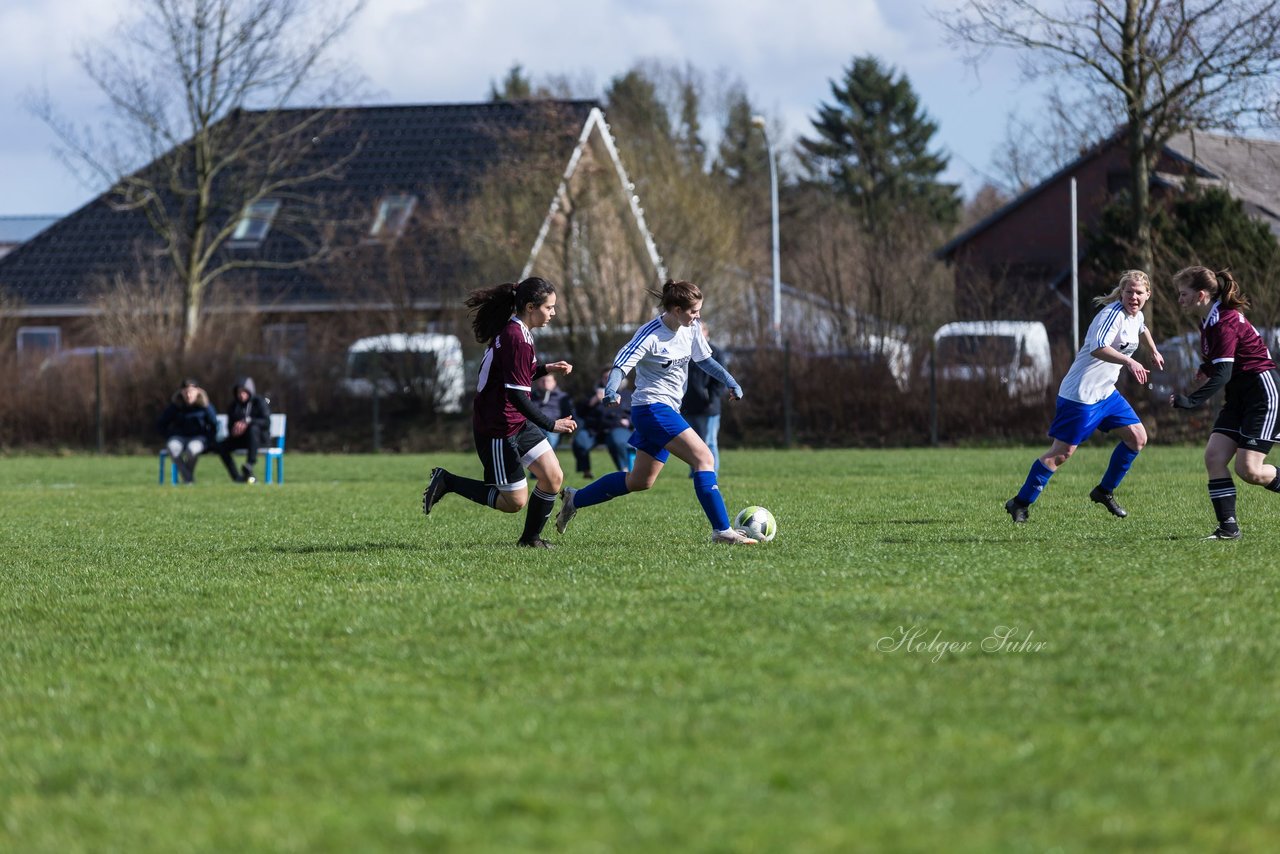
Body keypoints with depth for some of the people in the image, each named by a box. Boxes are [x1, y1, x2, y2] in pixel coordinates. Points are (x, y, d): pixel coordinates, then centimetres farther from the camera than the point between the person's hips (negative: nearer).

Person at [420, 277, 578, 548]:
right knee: (515, 502, -3)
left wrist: (546, 369, 11)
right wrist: (551, 425, -21)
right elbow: (516, 394, -25)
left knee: (553, 478, 4)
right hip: (498, 431, -10)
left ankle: (531, 538, 19)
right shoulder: (516, 338, -23)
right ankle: (447, 482, 7)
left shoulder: (513, 331, 8)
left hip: (518, 424, 10)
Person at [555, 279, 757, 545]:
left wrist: (729, 381, 7)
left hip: (669, 410, 9)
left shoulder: (690, 329, 4)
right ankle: (722, 530, -17)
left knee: (640, 481, 17)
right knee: (704, 458, -19)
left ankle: (575, 498, 30)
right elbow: (621, 365, -23)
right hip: (653, 408, -9)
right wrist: (611, 391, -43)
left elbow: (704, 359, 20)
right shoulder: (650, 335, -19)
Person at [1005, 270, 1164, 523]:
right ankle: (1021, 502, 3)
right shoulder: (1113, 314, -20)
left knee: (1137, 437, 4)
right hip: (1081, 395, -9)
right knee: (1062, 451, -7)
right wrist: (1129, 362, -49)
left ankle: (1104, 491, 18)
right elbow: (1097, 348, -38)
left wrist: (1154, 352, 48)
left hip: (1106, 392, 9)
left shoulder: (1136, 316, 9)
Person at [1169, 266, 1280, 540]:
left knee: (1248, 469, -15)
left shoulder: (1224, 322, -21)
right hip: (1239, 396, 10)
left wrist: (1191, 401, -38)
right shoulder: (1210, 320, 9)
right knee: (1213, 456, -6)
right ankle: (1228, 527, -6)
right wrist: (1208, 368, 23)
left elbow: (1223, 374, -30)